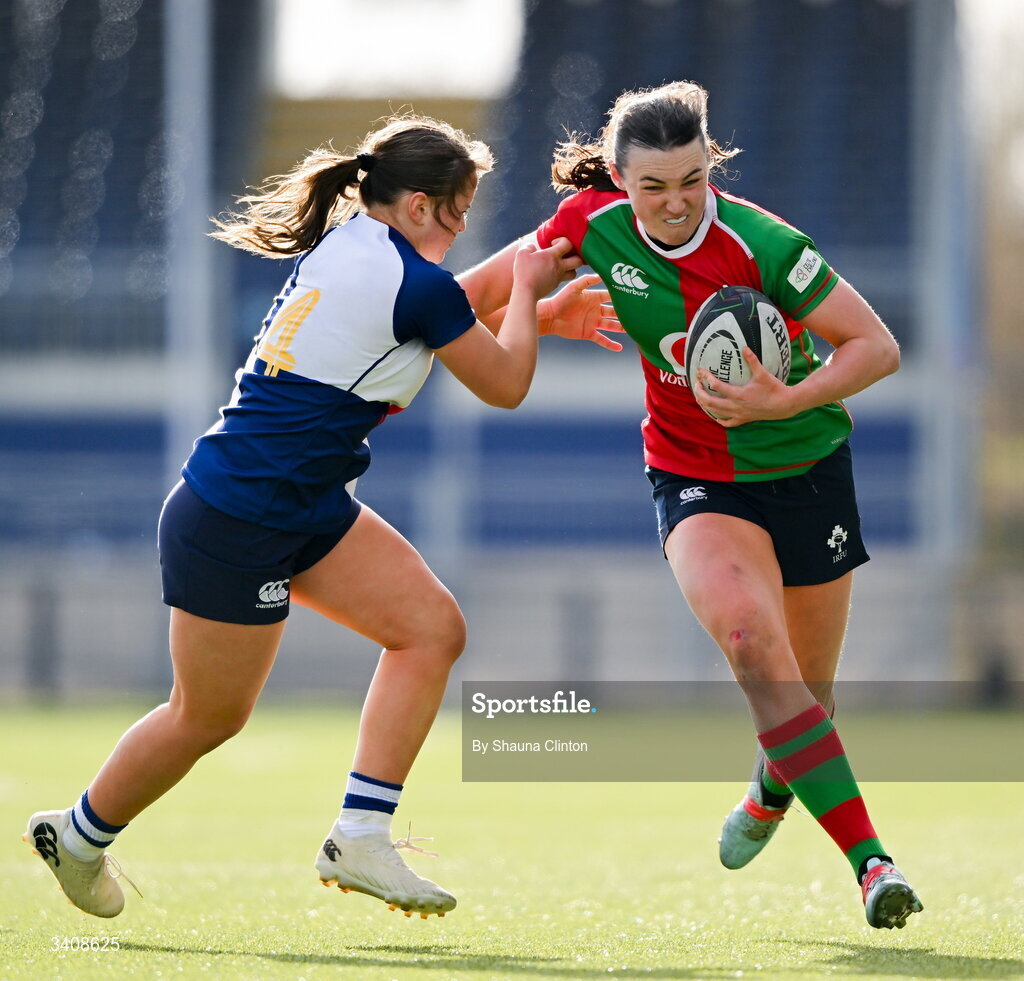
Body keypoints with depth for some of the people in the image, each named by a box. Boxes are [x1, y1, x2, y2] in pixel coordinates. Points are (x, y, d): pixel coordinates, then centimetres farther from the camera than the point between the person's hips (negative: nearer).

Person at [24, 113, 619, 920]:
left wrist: (539, 315, 25)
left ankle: (359, 838, 1)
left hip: (307, 509, 10)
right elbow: (505, 386, -5)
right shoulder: (414, 283, -20)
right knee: (209, 716, 6)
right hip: (234, 524, -10)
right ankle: (79, 837, 29)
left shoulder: (345, 244, 6)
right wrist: (526, 290, 10)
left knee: (433, 628, -1)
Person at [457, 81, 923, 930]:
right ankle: (869, 860, -29)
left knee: (808, 691, 10)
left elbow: (878, 347, -17)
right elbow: (487, 285, 6)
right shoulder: (593, 225, -13)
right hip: (695, 477, 1)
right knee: (749, 640, -28)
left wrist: (783, 401, -28)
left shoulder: (762, 245, -22)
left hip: (806, 468, -1)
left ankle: (771, 790, 49)